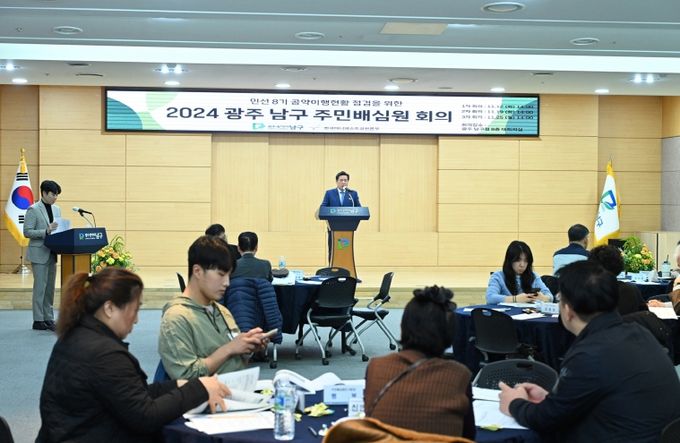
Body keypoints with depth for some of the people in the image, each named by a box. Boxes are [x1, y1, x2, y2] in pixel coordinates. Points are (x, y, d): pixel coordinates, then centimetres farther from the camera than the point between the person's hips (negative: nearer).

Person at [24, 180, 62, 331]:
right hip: (39, 254, -7)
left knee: (50, 288, 9)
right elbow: (27, 232, -14)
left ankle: (49, 319, 15)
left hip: (52, 253, 7)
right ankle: (38, 320, 3)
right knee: (40, 287, -3)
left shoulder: (56, 209, 11)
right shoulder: (33, 210, -9)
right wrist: (46, 231, -24)